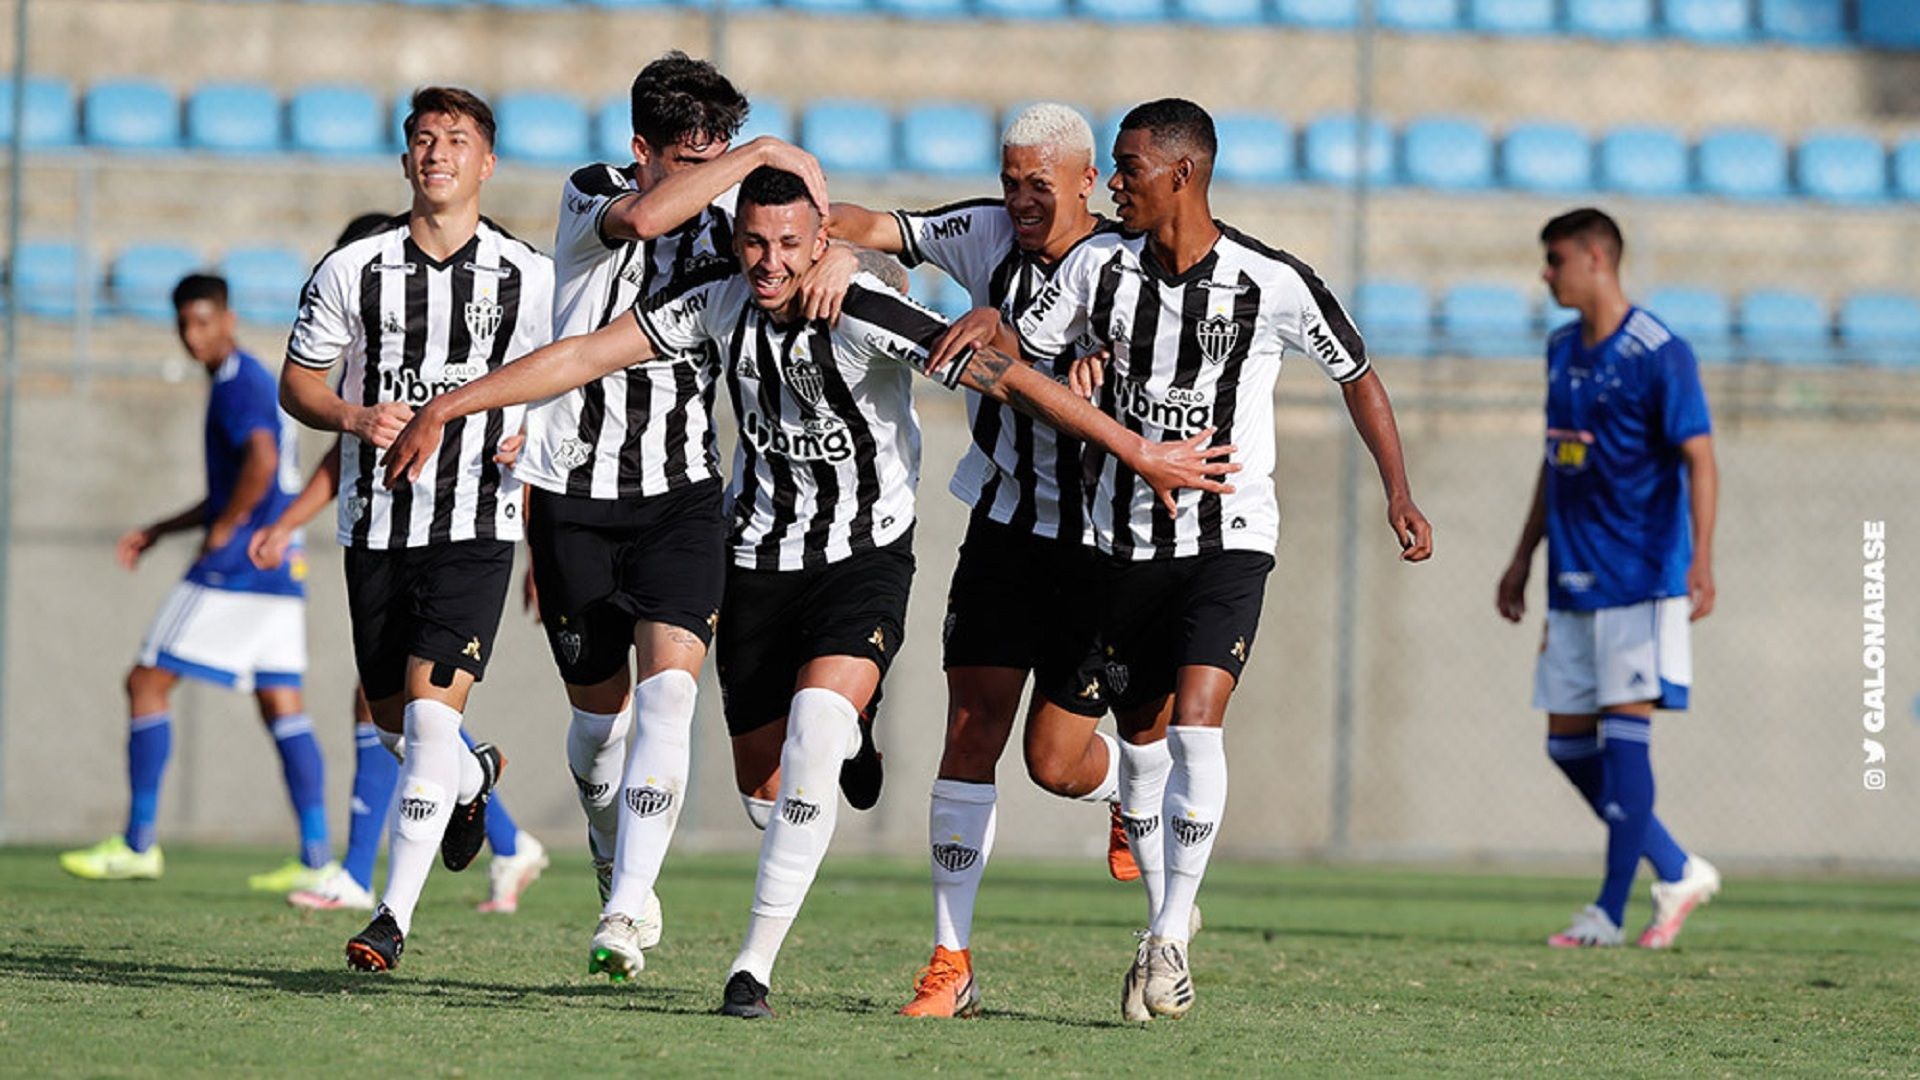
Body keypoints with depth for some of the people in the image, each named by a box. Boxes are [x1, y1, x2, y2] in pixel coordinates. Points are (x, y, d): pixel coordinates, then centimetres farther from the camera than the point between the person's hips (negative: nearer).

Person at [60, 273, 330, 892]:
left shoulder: (238, 382, -11)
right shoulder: (250, 380, 21)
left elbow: (262, 461, -28)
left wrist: (223, 532, -16)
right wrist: (159, 532, 25)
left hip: (236, 566, -10)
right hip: (279, 570, 10)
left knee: (147, 683, -2)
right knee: (283, 708, 5)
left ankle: (138, 845, -1)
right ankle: (317, 860, -2)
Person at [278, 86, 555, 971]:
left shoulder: (528, 278, 0)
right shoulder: (354, 270, 2)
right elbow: (298, 380, 8)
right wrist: (354, 417, -12)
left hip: (477, 524, -3)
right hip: (377, 522, 3)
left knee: (431, 708, -16)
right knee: (392, 715, 14)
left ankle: (395, 913, -16)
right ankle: (471, 779, 50)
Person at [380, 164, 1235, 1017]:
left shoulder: (866, 320, -22)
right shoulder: (720, 301, -7)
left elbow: (1011, 380, -24)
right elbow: (584, 356, -2)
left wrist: (1141, 455, -28)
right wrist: (445, 409, -1)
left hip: (865, 557, -5)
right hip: (760, 558, 5)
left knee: (814, 731, -26)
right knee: (762, 774, 6)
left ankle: (756, 961, -22)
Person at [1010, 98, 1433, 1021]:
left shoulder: (1272, 285, -10)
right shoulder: (1099, 267, -2)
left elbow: (1357, 376, 3)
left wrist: (1397, 492, -1)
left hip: (1228, 537, -4)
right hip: (1128, 535, 4)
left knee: (1195, 724, -18)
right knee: (1141, 739, 8)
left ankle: (1171, 939, -12)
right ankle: (1162, 921, 25)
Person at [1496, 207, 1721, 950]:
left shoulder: (1659, 353, -10)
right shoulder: (1562, 351, 13)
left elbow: (1699, 459, -13)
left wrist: (1701, 560, -22)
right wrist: (1525, 557, 23)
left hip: (1641, 577, -8)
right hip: (1573, 582, 8)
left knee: (1623, 734, -9)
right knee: (1569, 743, 6)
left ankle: (1611, 910, -4)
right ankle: (1677, 873, 18)